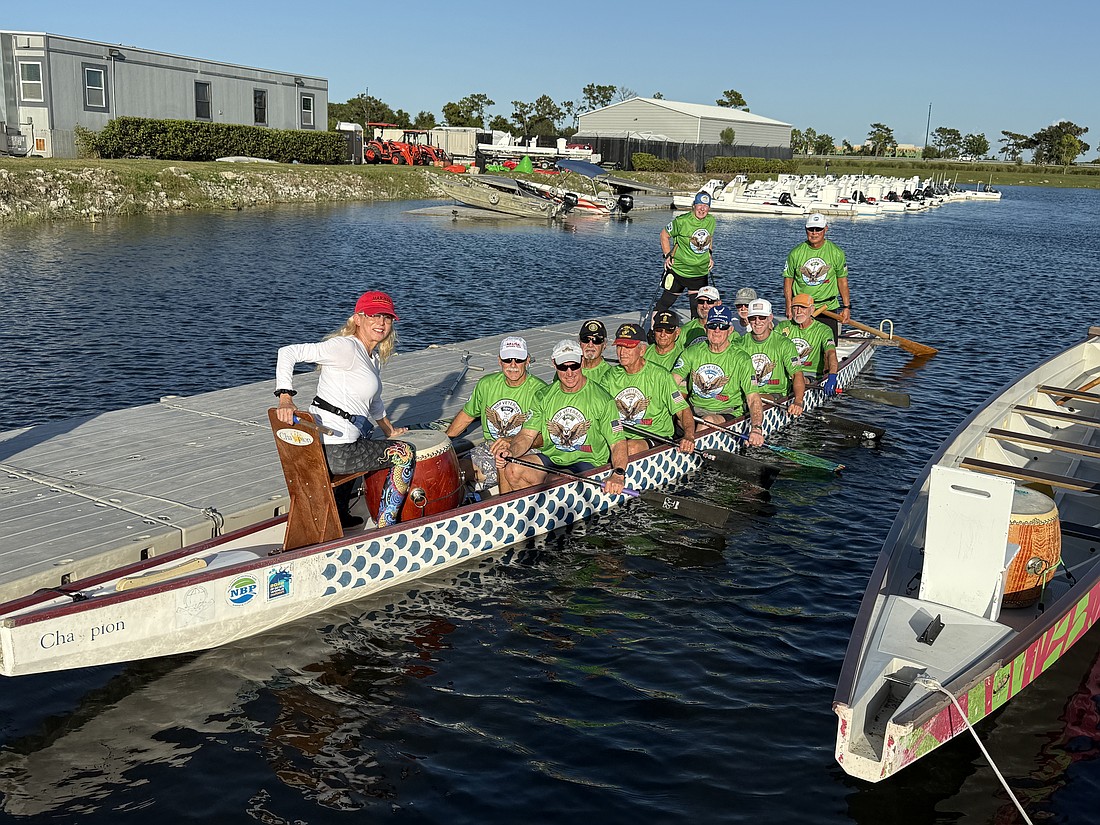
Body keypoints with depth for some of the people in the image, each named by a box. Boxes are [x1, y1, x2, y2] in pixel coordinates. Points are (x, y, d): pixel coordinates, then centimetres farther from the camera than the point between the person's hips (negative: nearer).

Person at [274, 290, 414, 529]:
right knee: (405, 454, 1)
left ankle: (340, 515, 50)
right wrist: (285, 398, -30)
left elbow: (373, 401, 30)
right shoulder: (346, 347, -15)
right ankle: (385, 528, 11)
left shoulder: (374, 356, 15)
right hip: (334, 451, -11)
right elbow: (289, 352, -21)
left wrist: (389, 431, 36)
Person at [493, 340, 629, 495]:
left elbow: (618, 443, -12)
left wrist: (618, 475, -32)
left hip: (586, 462, -5)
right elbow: (528, 434, 3)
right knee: (506, 468, -19)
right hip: (549, 458, 5)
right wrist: (510, 451, -21)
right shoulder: (546, 396, 6)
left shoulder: (602, 399, -8)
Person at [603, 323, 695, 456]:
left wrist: (689, 436, -27)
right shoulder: (612, 376, 10)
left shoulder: (660, 376, -5)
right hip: (619, 436, 4)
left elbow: (683, 410, -9)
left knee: (632, 447, -35)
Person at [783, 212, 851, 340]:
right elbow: (788, 279, 4)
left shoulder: (837, 253, -1)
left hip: (828, 307, 0)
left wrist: (847, 307, 2)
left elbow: (842, 280, 5)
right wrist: (789, 307, -3)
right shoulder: (796, 253, -2)